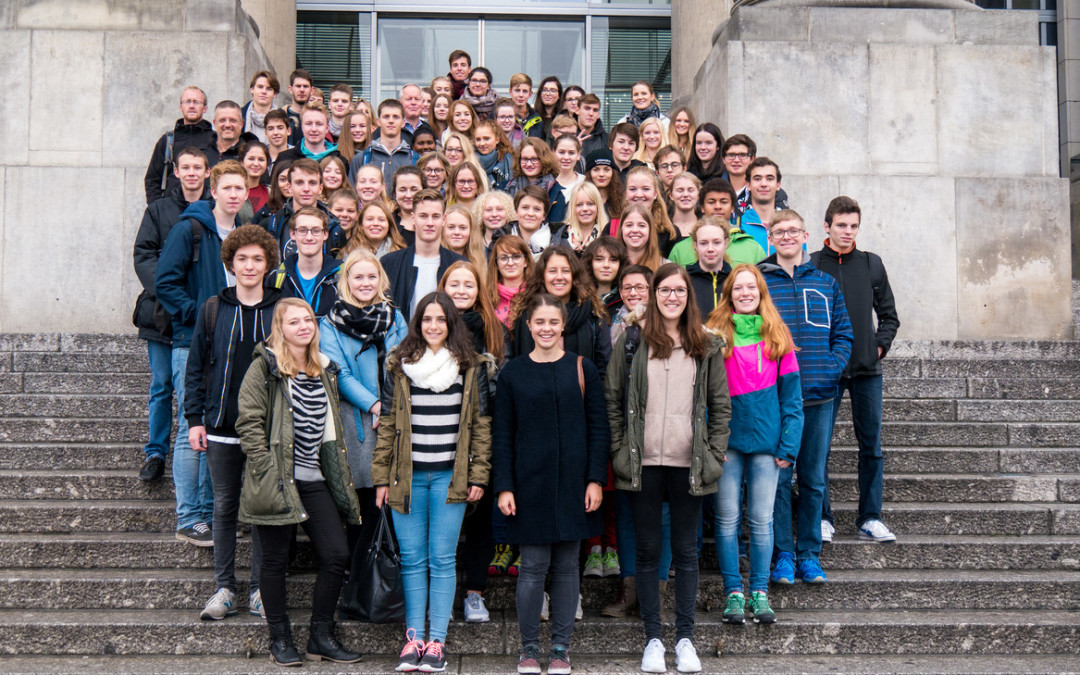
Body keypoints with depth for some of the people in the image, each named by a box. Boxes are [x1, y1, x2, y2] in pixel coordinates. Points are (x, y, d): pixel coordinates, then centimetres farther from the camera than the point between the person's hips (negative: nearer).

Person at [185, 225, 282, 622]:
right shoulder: (213, 310, 5)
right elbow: (196, 367, 7)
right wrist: (194, 418, 0)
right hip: (221, 426, 1)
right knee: (225, 506, 8)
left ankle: (260, 589, 15)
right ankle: (224, 589, 17)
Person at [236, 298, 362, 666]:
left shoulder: (325, 370, 15)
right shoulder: (265, 367, -3)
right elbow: (249, 422, -8)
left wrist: (336, 474, 15)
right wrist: (266, 469, -15)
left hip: (314, 480, 5)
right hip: (276, 480, -5)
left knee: (337, 555, -1)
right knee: (276, 560, 4)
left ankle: (321, 636, 12)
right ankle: (280, 639, 18)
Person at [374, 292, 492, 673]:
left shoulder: (470, 368, 4)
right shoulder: (399, 366, 6)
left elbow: (481, 423, 5)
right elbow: (387, 423, 7)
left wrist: (479, 476, -1)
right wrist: (382, 477, 3)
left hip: (449, 477, -1)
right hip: (407, 476, 1)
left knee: (442, 559, 1)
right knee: (412, 559, 5)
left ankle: (437, 641, 6)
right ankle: (414, 637, 13)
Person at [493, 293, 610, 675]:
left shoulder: (582, 369, 4)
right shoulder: (513, 374, 4)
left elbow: (598, 428, 5)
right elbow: (502, 435, 5)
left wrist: (596, 479, -3)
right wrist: (503, 487, -3)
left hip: (573, 483, 1)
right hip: (530, 483, -1)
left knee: (566, 565, 6)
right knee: (534, 565, 0)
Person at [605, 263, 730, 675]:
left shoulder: (707, 347, 7)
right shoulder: (631, 341, 3)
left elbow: (721, 405, 9)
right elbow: (611, 398, 4)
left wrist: (715, 454, 1)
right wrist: (619, 450, -2)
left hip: (688, 464, 1)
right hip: (643, 463, 0)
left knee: (686, 552, 7)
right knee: (647, 551, 6)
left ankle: (685, 638, 17)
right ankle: (653, 638, 15)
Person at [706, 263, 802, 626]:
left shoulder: (777, 336, 6)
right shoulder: (715, 334, 2)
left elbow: (791, 395, 6)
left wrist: (789, 445, -2)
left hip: (766, 438, 1)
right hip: (727, 439, -1)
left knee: (762, 518, 5)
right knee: (728, 518, 3)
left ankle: (759, 592, 14)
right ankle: (733, 592, 12)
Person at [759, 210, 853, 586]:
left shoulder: (825, 282, 10)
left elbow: (843, 333, 11)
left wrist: (830, 370, -5)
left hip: (819, 396, 3)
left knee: (814, 480, 8)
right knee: (779, 477, 0)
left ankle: (809, 555, 18)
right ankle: (782, 555, 10)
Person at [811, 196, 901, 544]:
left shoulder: (872, 264, 9)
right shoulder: (810, 265, 0)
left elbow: (889, 315, 15)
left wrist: (880, 346, 1)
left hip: (867, 369, 3)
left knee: (871, 446, 5)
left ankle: (870, 518, 13)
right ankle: (822, 517, 10)